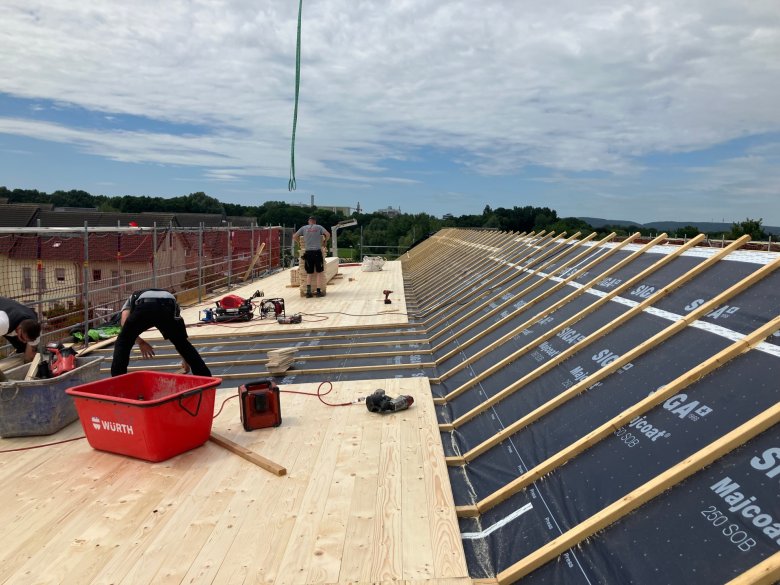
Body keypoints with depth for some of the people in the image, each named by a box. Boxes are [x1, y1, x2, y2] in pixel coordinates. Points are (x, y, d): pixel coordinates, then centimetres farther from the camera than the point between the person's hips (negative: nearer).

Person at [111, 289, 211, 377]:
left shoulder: (132, 299, 44)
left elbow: (124, 321, 18)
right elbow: (179, 339, 49)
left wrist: (140, 342, 25)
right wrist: (185, 359, 59)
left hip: (144, 306, -2)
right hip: (168, 307, 2)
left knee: (123, 342, 23)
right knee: (183, 343, 23)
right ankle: (206, 377, 24)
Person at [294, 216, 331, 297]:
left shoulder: (304, 228, 12)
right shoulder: (319, 227, 7)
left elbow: (295, 236, 12)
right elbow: (328, 235, -2)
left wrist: (300, 242, 29)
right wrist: (325, 241, 16)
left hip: (308, 252, 2)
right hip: (317, 251, -2)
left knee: (309, 273, 10)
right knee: (319, 272, 7)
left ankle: (308, 291, -4)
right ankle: (319, 291, 3)